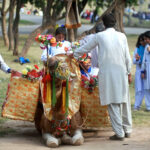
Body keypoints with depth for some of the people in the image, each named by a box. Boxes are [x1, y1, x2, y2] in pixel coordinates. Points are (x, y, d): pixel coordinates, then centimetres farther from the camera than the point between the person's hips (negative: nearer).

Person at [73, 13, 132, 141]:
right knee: (124, 101, 12)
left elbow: (84, 49, 11)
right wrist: (129, 73, 15)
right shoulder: (122, 36, 4)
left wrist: (73, 56, 27)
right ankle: (127, 130, 18)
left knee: (113, 103, -1)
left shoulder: (99, 36, 0)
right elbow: (127, 57, 6)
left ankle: (119, 133, -3)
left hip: (107, 74, -2)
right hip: (121, 72, 3)